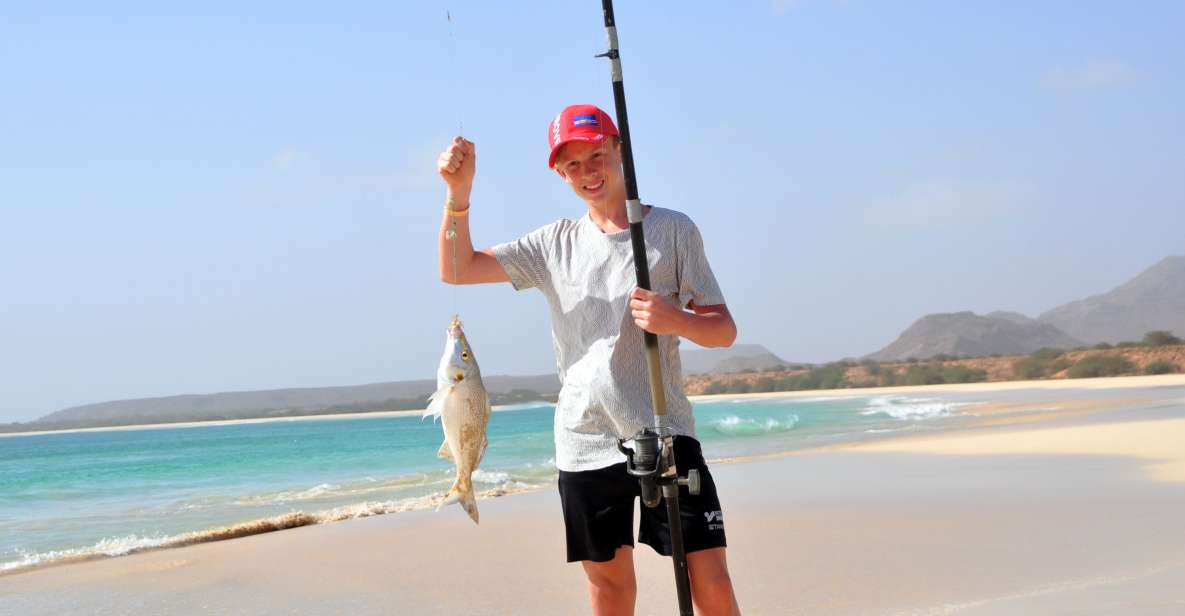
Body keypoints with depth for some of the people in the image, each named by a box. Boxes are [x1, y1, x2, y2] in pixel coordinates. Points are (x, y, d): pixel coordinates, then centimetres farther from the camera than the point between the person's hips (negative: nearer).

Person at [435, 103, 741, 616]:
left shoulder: (673, 229, 2)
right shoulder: (555, 242, 10)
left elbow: (724, 330, 1)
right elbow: (455, 270, 5)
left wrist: (675, 319, -21)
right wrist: (458, 194, -10)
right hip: (584, 444, 3)